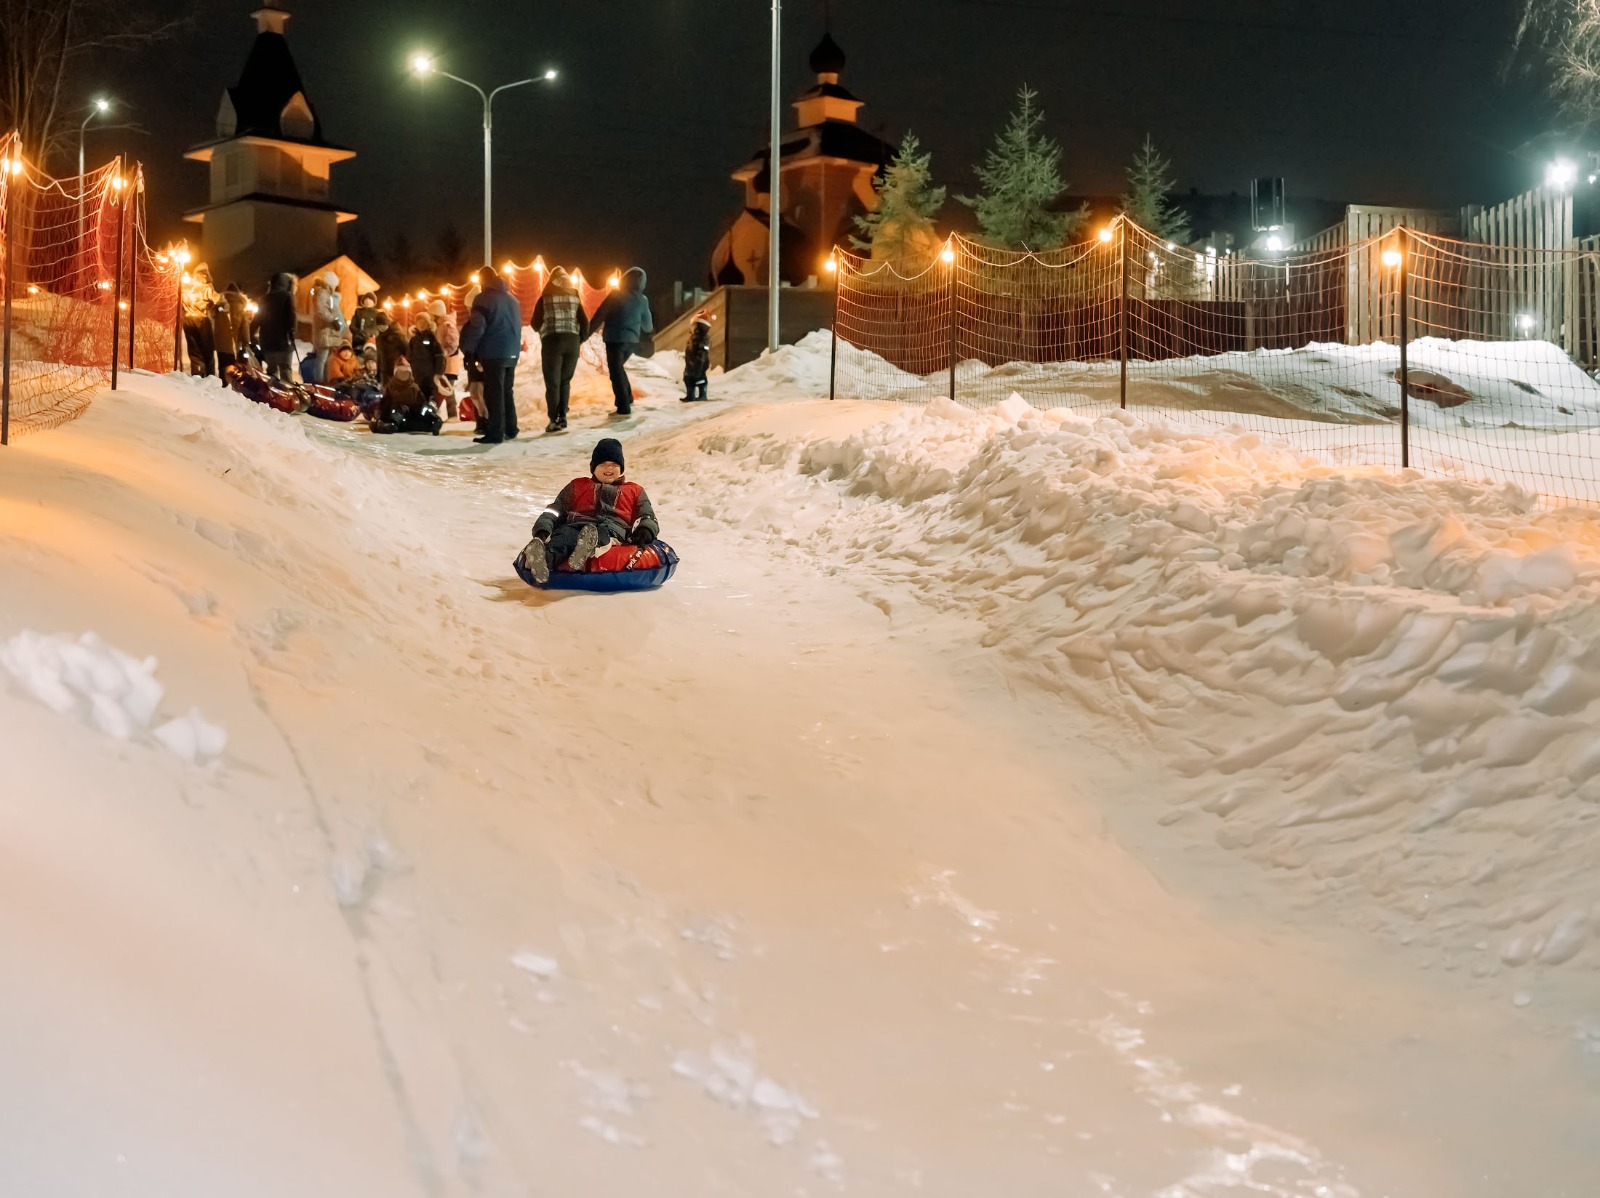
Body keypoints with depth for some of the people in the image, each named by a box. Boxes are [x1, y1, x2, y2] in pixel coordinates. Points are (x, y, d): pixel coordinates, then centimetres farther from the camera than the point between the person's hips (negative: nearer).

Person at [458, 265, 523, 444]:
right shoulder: (512, 298, 16)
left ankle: (495, 433, -9)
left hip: (493, 354, -8)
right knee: (507, 392, 16)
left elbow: (475, 328, -14)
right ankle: (510, 429, 19)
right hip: (512, 353, 8)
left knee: (494, 394, -7)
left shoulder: (484, 299, -9)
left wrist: (468, 352, -6)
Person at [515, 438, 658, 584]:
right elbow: (556, 510, 24)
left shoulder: (634, 491, 35)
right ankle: (544, 558, -70)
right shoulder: (578, 486, 36)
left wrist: (646, 531, -6)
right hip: (576, 524, 1)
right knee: (564, 535, -39)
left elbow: (647, 517, 21)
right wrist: (543, 530, 1)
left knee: (602, 533, -42)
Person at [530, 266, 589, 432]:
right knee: (565, 381, 14)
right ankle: (562, 417, 8)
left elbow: (535, 324, 4)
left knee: (552, 382, 0)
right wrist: (581, 339, 21)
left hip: (552, 341, -3)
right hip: (572, 341, 3)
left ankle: (555, 420, -6)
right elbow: (585, 322, 6)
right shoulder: (575, 298, 11)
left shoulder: (545, 298, 3)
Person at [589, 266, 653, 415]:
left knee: (615, 371, 0)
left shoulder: (616, 295, -7)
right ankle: (627, 398, 23)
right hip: (632, 340, 5)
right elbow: (647, 325, 14)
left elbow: (599, 317, -8)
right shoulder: (642, 300, 4)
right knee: (618, 368, 25)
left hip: (615, 339, -5)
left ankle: (623, 406, -7)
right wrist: (650, 329, 38)